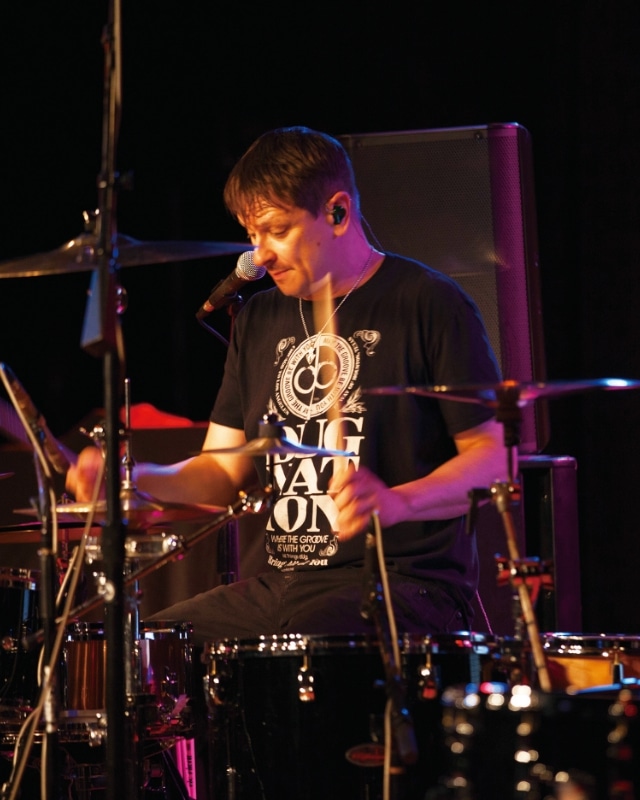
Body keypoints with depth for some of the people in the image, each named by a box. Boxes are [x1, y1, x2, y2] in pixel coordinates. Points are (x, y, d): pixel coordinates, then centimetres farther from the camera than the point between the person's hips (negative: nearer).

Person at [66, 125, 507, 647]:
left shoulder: (429, 305, -5)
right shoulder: (261, 321, 16)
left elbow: (497, 457, -9)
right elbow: (226, 471, 17)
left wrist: (397, 502, -26)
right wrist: (136, 480, -4)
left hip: (405, 584, -7)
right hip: (283, 583, 7)